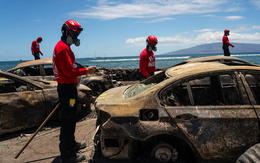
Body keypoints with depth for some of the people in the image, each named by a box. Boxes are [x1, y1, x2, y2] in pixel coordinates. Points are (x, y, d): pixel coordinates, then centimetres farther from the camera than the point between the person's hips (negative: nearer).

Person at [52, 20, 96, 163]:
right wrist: (86, 71, -14)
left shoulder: (63, 46, 17)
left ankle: (71, 144, 36)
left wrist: (82, 70, 11)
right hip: (67, 88, -11)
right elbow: (69, 70, -22)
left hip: (67, 87, 11)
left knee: (70, 117, 21)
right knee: (68, 120, -5)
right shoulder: (63, 48, -17)